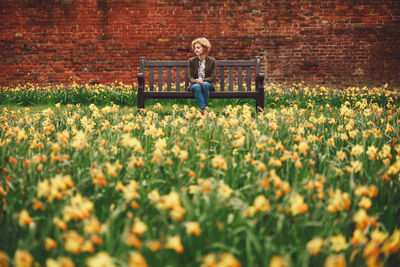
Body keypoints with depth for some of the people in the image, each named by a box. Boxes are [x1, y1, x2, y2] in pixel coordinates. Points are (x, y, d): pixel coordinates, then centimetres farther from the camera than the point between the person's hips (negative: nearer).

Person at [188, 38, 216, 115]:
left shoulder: (212, 61, 4)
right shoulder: (191, 60, 8)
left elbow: (213, 77, -1)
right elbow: (190, 77, 3)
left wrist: (203, 80, -19)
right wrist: (195, 81, -20)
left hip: (208, 84, 0)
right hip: (195, 84, 0)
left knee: (205, 85, -36)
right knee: (197, 87, -36)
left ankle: (205, 105, -34)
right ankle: (203, 109, -48)